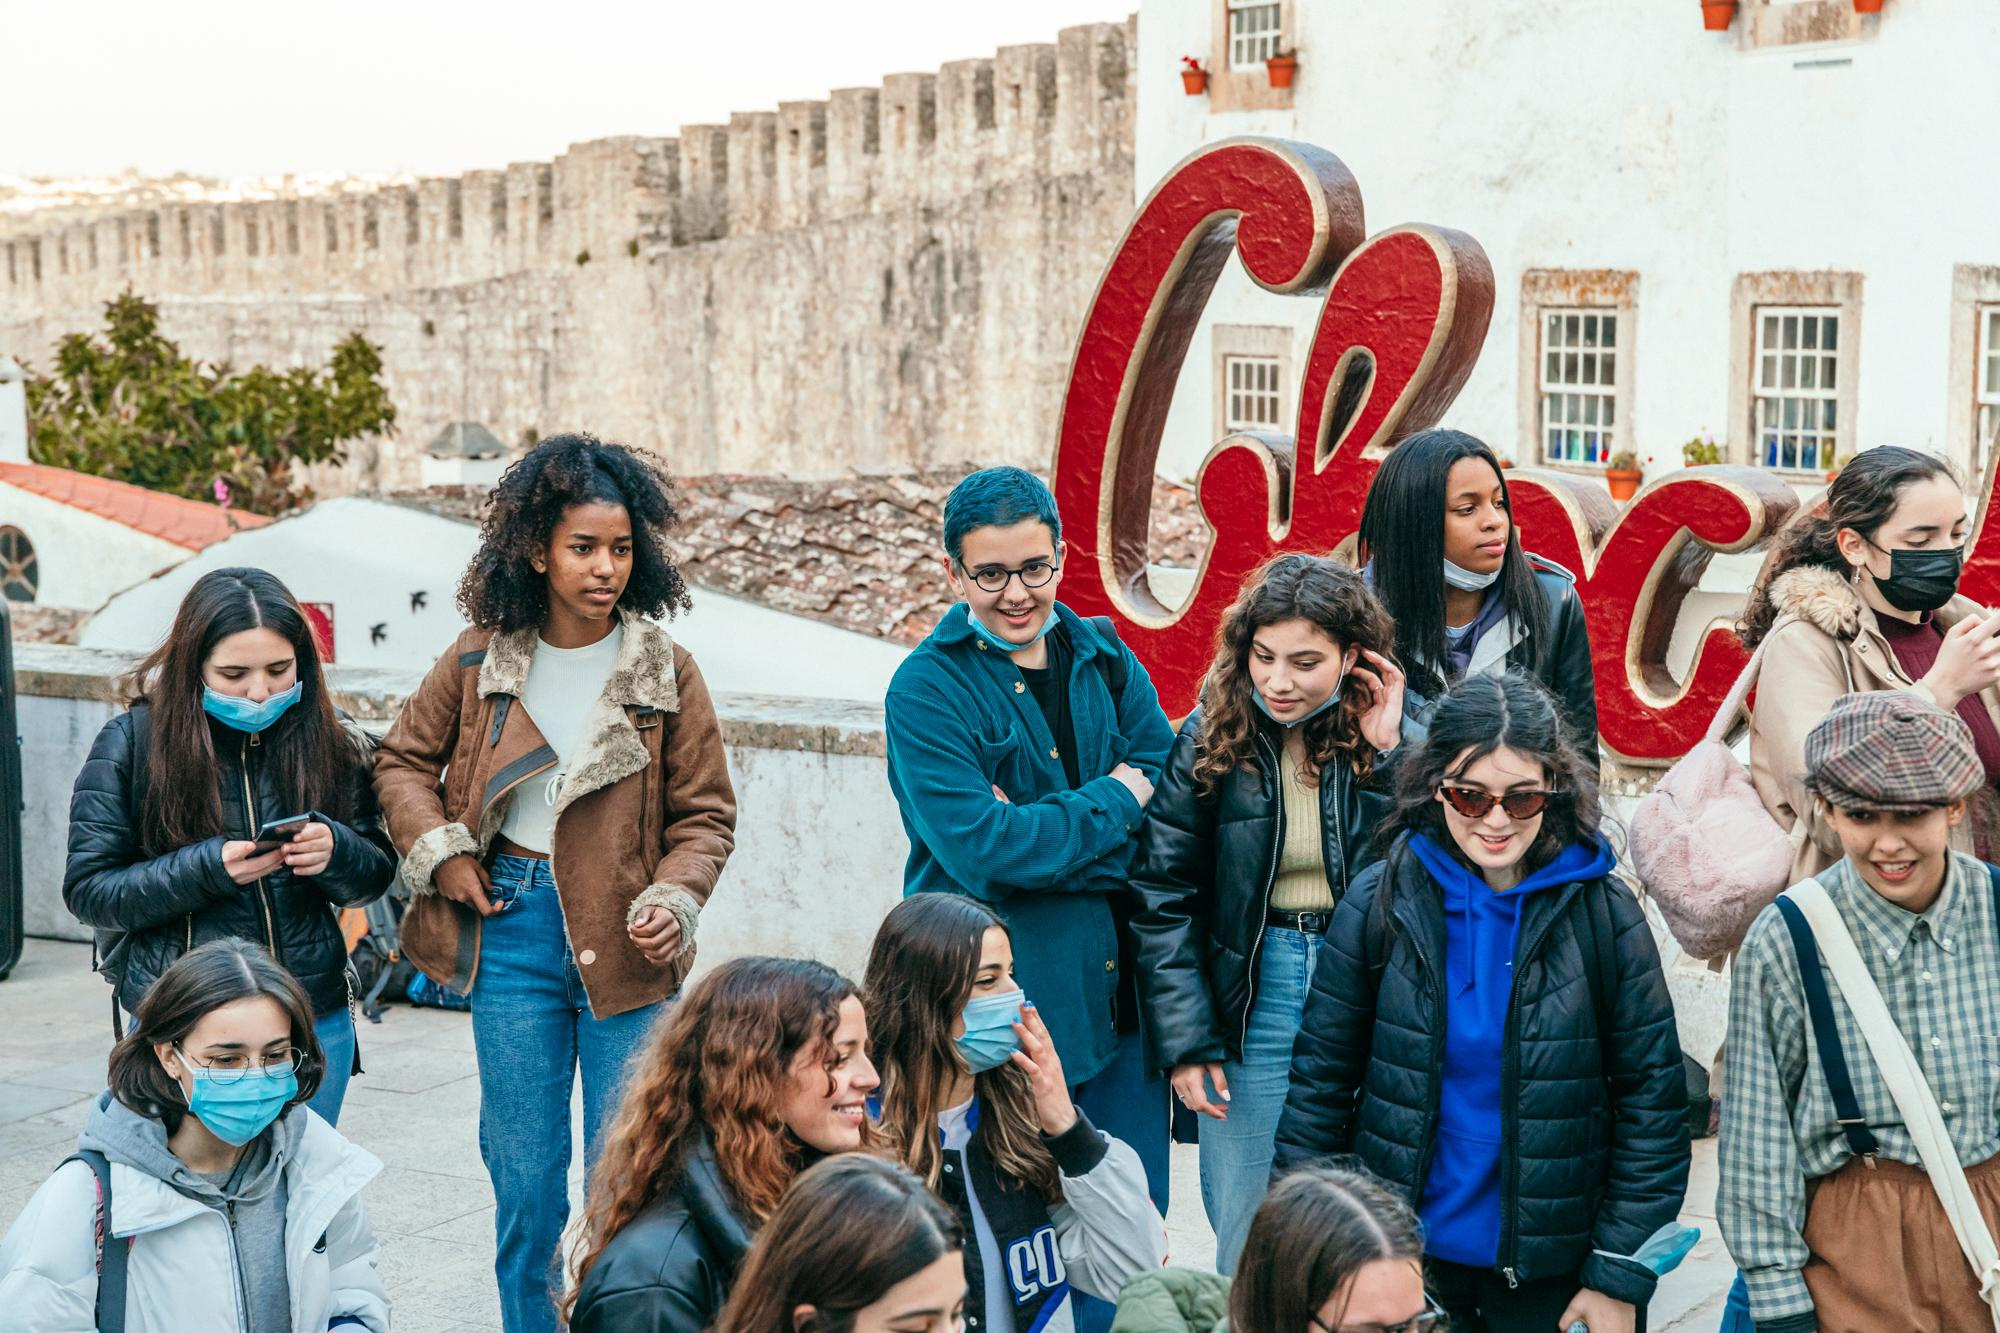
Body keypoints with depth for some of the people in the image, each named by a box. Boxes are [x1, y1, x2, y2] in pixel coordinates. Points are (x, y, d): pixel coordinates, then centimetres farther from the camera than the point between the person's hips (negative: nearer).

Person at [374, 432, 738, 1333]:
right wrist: (438, 850, -1)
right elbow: (404, 760, 14)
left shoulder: (664, 670, -3)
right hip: (511, 931, 1)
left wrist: (672, 899, -15)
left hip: (622, 943, -1)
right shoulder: (482, 660, 0)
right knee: (524, 1183, 9)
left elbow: (705, 813, 1)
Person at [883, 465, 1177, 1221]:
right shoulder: (927, 689, -7)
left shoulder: (1104, 660, 8)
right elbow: (980, 847, -19)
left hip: (1119, 1003, 5)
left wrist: (1043, 832, -14)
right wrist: (1113, 802, -8)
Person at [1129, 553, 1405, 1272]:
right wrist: (1187, 1041, -7)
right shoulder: (1212, 738, -5)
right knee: (1249, 1233, 6)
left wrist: (1394, 753, -16)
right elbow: (1162, 896, -3)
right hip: (1253, 999, 0)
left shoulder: (1390, 737, -4)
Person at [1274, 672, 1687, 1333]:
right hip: (1398, 1264, 1)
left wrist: (1620, 1276, -7)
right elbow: (1321, 1078, -1)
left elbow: (1651, 1103, -4)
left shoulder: (1602, 912, -7)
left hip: (1551, 1276, 0)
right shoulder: (1380, 901, -6)